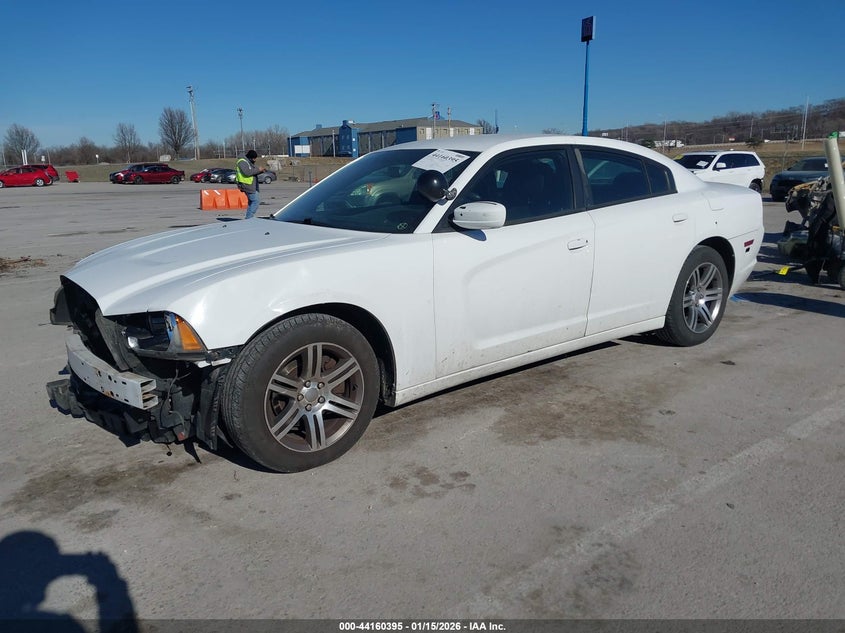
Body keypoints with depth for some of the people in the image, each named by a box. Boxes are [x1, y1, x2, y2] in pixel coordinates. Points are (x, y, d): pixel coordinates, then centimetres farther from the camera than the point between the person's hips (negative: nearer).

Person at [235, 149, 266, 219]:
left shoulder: (249, 162, 18)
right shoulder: (242, 162, -14)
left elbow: (253, 172, 23)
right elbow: (247, 172, -27)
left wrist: (261, 171, 5)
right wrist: (258, 170, -19)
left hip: (251, 185, 11)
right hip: (247, 185, -11)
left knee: (252, 201, 15)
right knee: (256, 201, -14)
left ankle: (248, 218, 20)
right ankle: (248, 218, -13)